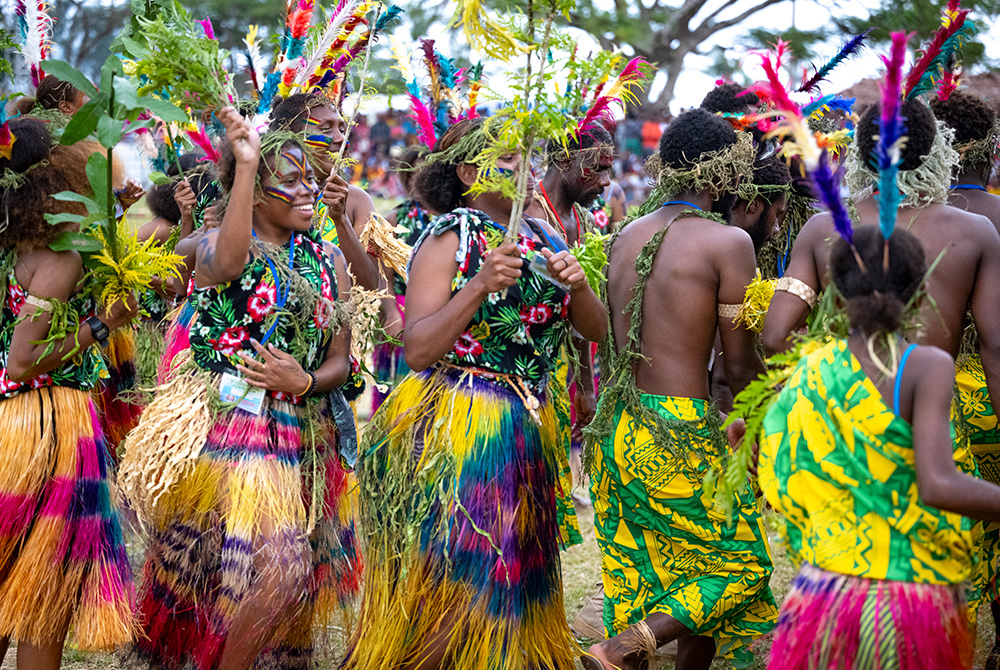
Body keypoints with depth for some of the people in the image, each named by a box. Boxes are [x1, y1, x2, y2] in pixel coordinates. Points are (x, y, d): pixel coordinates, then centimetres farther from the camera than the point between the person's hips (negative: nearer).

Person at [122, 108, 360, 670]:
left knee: (296, 573, 5)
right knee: (280, 571, -16)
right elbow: (228, 262, -31)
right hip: (229, 426, -6)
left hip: (301, 430, 6)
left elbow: (340, 360, 11)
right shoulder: (219, 244, -4)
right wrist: (246, 166, -35)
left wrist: (305, 381, -11)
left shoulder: (329, 260, 13)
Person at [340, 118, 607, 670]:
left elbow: (597, 330, 11)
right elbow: (417, 350, -15)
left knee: (512, 587, 10)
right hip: (453, 429, -6)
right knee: (454, 581, -7)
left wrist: (576, 285, -8)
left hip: (525, 433, 6)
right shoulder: (450, 238, -6)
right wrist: (481, 285, -24)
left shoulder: (542, 238, 12)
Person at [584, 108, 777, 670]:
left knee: (634, 570, 15)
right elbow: (739, 366, -7)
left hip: (615, 427, 7)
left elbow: (615, 342, 13)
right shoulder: (728, 242, -9)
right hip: (679, 432, -7)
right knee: (741, 563, 8)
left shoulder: (626, 237, 10)